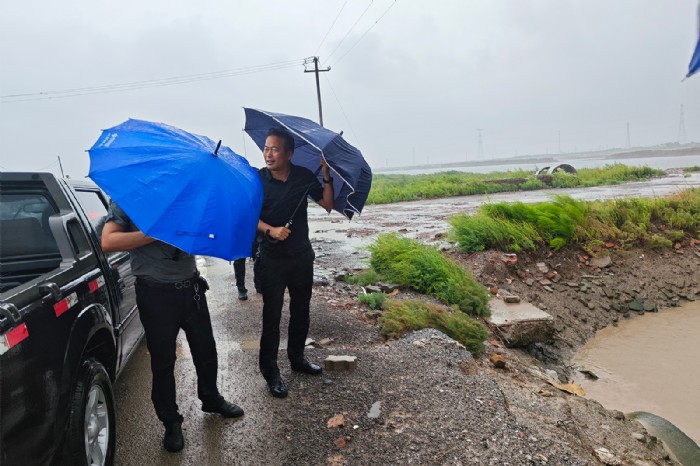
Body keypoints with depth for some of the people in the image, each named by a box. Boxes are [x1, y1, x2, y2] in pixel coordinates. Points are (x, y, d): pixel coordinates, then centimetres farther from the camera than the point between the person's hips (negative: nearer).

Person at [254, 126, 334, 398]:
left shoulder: (304, 176, -3)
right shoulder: (258, 179, -8)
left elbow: (327, 205, -3)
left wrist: (326, 177, -15)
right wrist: (270, 230, -23)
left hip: (302, 256, 3)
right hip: (272, 259, -3)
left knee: (301, 310, 16)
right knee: (272, 315, 1)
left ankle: (297, 358, 35)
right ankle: (270, 371, 15)